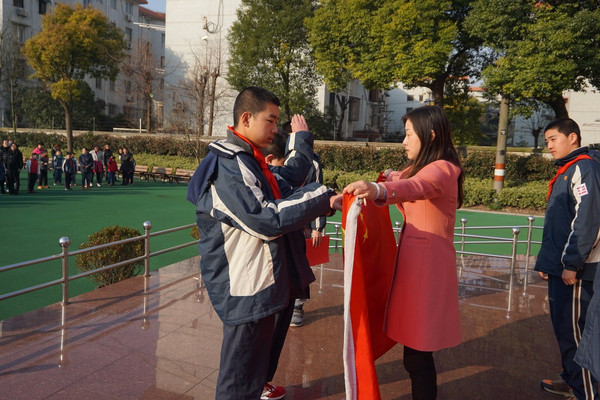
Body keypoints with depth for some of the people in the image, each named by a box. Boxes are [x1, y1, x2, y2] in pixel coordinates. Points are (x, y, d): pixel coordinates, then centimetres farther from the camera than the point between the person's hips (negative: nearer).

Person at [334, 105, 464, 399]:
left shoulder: (443, 169, -17)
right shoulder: (421, 168, 18)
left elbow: (416, 186, -37)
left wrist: (378, 190, -55)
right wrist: (349, 197, 16)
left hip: (427, 263, -9)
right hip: (414, 260, 9)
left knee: (417, 352, -1)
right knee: (415, 345, 17)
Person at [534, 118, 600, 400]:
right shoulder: (566, 171, 17)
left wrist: (572, 264, -20)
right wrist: (546, 260, 17)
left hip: (574, 271, -9)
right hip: (560, 268, 9)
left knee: (573, 332, -3)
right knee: (563, 328, 17)